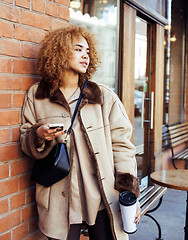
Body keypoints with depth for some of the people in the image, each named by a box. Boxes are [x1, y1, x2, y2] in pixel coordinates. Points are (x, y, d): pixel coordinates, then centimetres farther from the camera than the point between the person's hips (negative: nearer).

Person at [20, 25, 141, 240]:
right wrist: (38, 137, -13)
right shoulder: (36, 96, 6)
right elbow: (25, 143, 11)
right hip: (59, 200, 0)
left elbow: (121, 143, 2)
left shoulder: (104, 96, 5)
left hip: (102, 196, 1)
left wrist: (130, 191, -6)